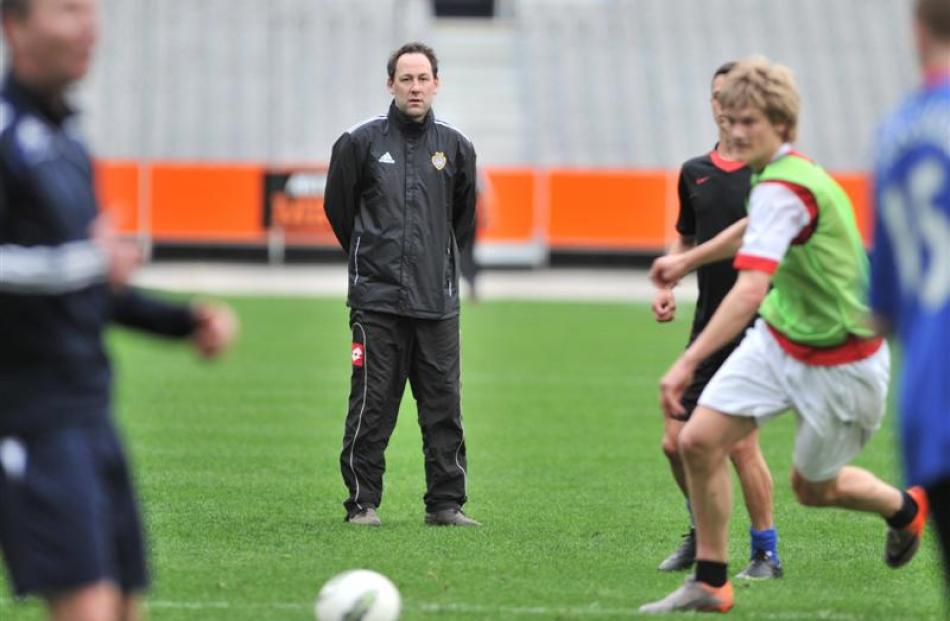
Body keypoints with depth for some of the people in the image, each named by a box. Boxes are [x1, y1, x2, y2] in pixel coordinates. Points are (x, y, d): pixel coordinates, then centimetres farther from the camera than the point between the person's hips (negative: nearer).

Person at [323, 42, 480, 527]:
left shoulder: (455, 147, 8)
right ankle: (363, 502, 5)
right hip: (376, 300, -2)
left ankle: (447, 503, 9)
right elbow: (338, 208, 11)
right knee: (371, 407, -2)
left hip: (437, 302, 2)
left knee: (444, 407, 3)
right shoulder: (360, 142, 0)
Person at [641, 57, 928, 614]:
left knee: (814, 487, 11)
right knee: (699, 441, -8)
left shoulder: (783, 189, -30)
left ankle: (905, 509, 43)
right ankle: (710, 582, 5)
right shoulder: (783, 173, 0)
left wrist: (688, 363, -49)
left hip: (839, 365, -8)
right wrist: (689, 260, 36)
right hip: (777, 342, 8)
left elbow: (749, 291, -42)